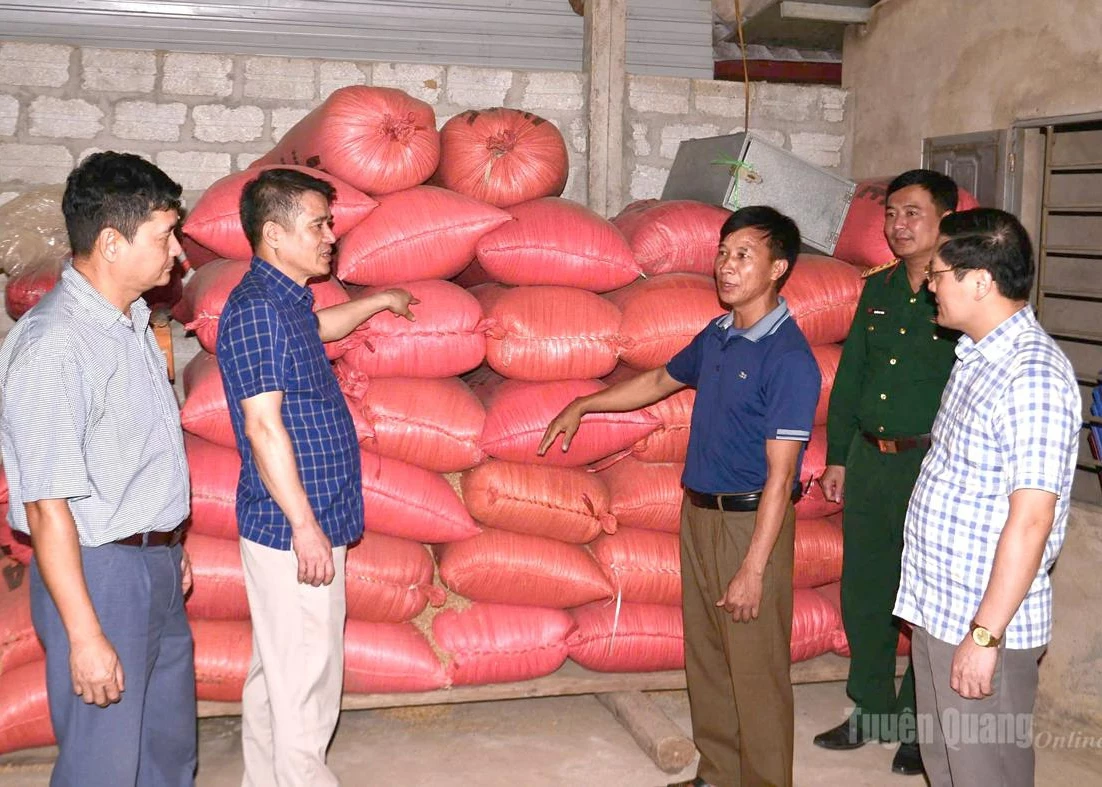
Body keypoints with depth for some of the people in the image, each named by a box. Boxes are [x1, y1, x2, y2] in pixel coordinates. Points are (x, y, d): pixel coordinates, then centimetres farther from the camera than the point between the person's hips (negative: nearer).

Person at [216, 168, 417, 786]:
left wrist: (380, 301, 50)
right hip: (295, 526, -10)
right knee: (307, 673, -1)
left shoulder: (285, 302, 12)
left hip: (294, 525, 10)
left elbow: (316, 328, 37)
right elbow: (263, 427, -22)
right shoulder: (257, 310, -18)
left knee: (277, 668, 18)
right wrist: (305, 527, -22)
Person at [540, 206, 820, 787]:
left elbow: (780, 475, -20)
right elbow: (661, 381, 26)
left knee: (755, 670, 1)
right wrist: (583, 406, 29)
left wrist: (754, 570, -21)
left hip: (751, 521, -8)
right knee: (704, 656, 17)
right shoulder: (717, 336, 6)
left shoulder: (789, 358, -17)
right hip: (698, 513, 8)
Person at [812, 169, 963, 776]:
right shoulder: (877, 288, 10)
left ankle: (922, 725, 21)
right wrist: (837, 457, 13)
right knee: (863, 589, 13)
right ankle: (872, 710, 29)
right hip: (868, 459, 6)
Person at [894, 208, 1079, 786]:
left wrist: (985, 634, -22)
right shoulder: (974, 357, 9)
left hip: (982, 622, -9)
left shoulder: (1034, 376, -21)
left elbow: (1031, 519, -24)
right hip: (937, 608, 9)